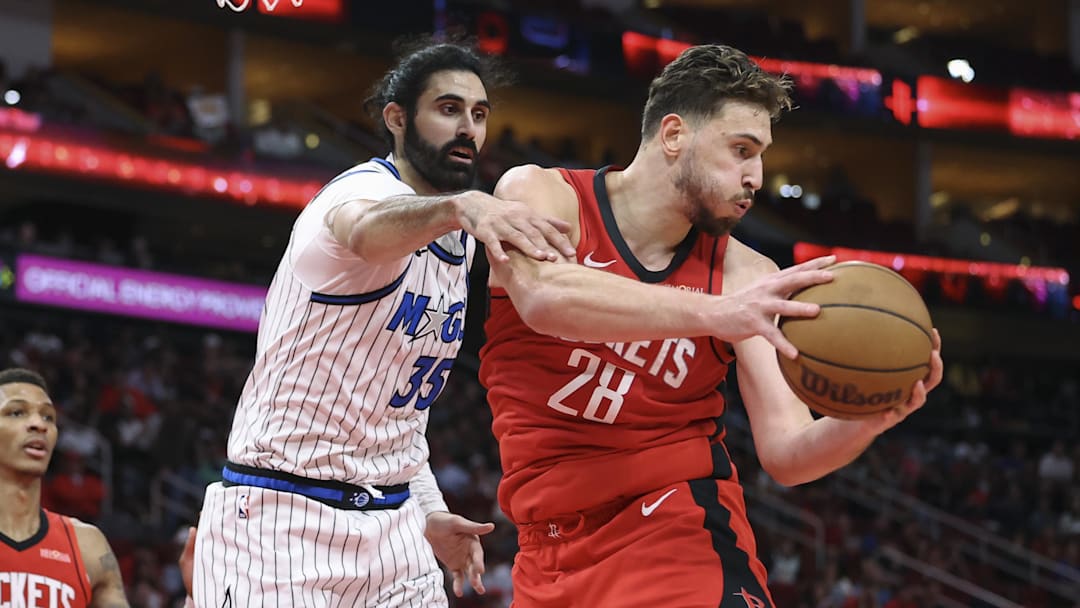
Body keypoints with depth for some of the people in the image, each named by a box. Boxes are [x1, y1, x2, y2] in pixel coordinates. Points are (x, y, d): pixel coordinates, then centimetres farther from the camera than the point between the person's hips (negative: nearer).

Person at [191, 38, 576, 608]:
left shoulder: (461, 242, 12)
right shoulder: (369, 188, -14)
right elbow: (367, 230, -43)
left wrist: (427, 510, 14)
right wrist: (459, 207, -62)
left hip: (389, 526, 8)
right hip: (281, 514, -8)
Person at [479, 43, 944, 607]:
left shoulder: (745, 275, -2)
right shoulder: (539, 196, -5)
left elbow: (787, 453, -6)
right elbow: (543, 296, -29)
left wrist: (868, 421, -28)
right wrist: (715, 313, -41)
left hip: (682, 527, 0)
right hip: (554, 554, 0)